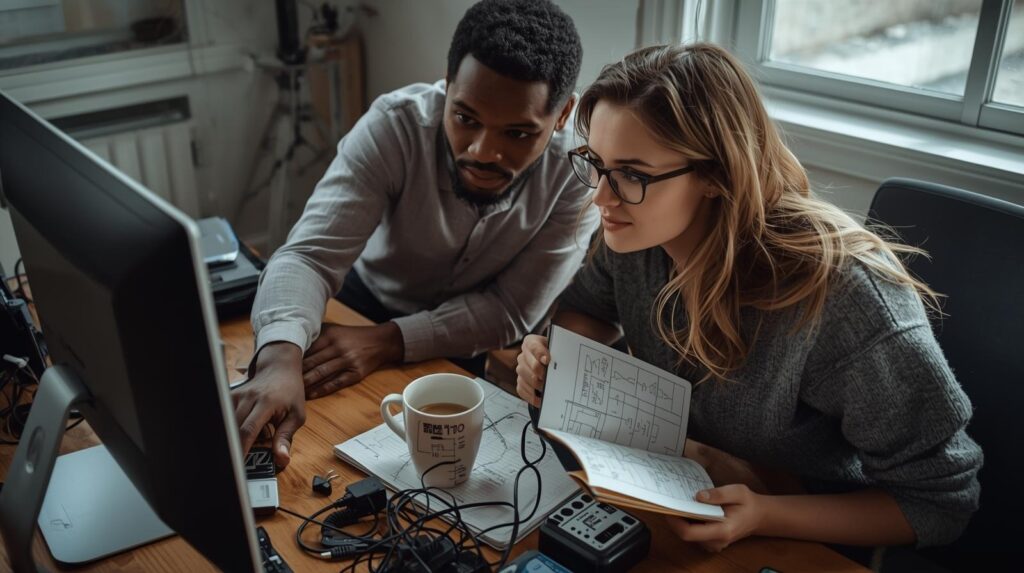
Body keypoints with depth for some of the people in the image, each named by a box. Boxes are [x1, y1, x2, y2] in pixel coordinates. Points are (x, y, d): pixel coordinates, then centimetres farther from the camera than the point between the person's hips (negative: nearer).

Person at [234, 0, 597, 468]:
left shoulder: (581, 169, -27)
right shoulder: (395, 126, -28)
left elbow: (513, 310, -23)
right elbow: (309, 255, -33)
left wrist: (387, 341, -36)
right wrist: (281, 357, -54)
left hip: (476, 342, -1)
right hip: (370, 301, 2)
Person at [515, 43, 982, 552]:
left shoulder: (842, 297, -32)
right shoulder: (632, 234, -15)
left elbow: (942, 500, -20)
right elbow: (588, 307, 8)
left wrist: (765, 514, -32)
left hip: (803, 533, -3)